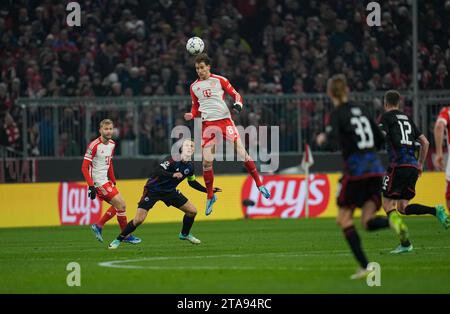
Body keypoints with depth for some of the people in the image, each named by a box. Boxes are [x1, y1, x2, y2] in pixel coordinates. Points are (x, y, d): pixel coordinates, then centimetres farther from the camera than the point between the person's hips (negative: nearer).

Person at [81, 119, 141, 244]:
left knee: (117, 206, 10)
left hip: (106, 181, 9)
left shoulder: (112, 144, 8)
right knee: (121, 205, -9)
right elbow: (84, 168, -17)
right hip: (98, 182, -9)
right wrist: (91, 186, -22)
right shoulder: (94, 145, -17)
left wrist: (113, 182, 16)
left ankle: (98, 226, 19)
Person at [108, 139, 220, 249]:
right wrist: (173, 175, -47)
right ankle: (118, 240, 0)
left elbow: (192, 182, 16)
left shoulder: (190, 165, -1)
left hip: (169, 191, 7)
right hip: (153, 189, -7)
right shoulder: (172, 160, -23)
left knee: (192, 211, 2)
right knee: (139, 219, -17)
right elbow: (157, 171, -35)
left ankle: (184, 234, 29)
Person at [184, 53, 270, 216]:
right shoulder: (194, 87, 12)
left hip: (225, 120, -2)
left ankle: (259, 184, 5)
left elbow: (236, 95, 5)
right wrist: (191, 115, -1)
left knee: (242, 152, -9)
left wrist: (238, 105, -16)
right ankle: (210, 196, 9)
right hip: (208, 124, 2)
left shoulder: (220, 80, 3)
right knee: (207, 161, -7)